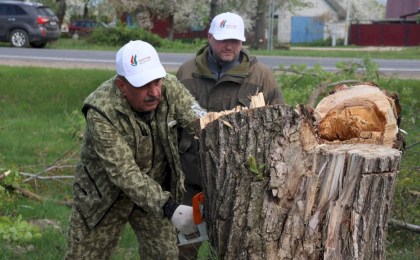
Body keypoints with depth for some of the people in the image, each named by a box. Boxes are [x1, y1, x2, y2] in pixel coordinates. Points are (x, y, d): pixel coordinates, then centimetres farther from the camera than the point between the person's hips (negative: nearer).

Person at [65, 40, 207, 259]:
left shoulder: (170, 88, -19)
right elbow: (124, 174, -34)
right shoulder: (101, 112, -31)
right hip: (104, 194, -3)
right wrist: (169, 209, -42)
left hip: (156, 190, 3)